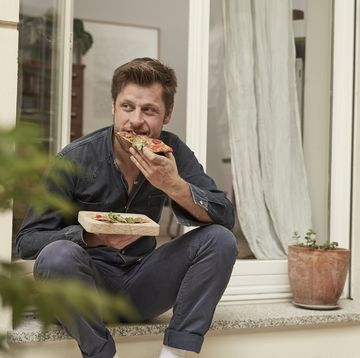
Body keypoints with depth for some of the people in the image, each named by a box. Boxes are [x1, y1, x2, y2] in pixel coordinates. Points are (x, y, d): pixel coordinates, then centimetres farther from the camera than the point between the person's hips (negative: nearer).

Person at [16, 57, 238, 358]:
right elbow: (26, 241, -14)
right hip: (85, 288, -3)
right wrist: (92, 237, -32)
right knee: (58, 256, -35)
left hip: (139, 286, 3)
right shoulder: (75, 159, -13)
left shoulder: (171, 151, -4)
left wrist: (174, 185, -28)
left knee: (220, 240, -16)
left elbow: (226, 218, -10)